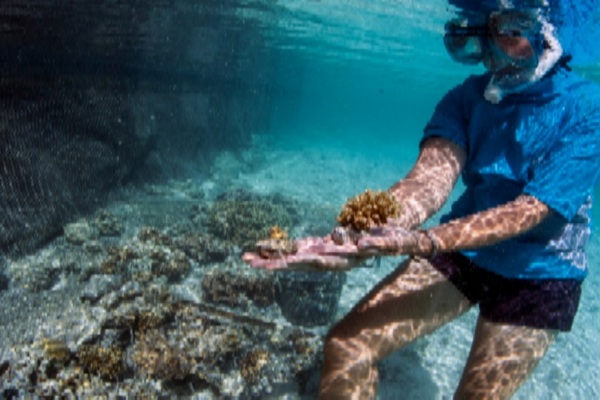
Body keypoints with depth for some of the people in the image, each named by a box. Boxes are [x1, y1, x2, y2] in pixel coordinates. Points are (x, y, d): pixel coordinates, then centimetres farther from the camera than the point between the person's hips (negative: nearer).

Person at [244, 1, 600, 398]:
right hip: (461, 251, 2)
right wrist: (362, 235, -43)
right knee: (347, 346, -10)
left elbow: (533, 209, -25)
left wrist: (422, 242, -42)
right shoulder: (466, 97, -7)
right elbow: (431, 179, -23)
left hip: (537, 274, -2)